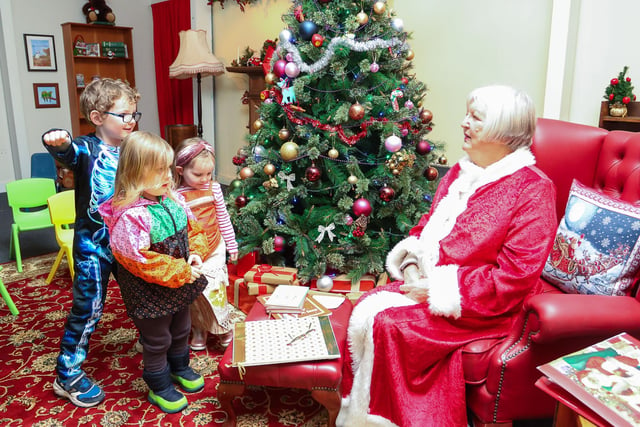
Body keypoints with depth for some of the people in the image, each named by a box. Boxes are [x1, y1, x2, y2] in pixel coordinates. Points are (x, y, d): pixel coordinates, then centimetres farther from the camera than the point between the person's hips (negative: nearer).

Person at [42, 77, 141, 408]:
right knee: (87, 308, 1)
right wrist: (57, 141, -60)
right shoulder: (88, 148, -14)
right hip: (93, 245, -5)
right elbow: (68, 152, -38)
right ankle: (67, 374, 19)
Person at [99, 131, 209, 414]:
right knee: (157, 340, 14)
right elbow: (142, 261, -30)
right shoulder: (130, 216, -30)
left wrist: (195, 254, -12)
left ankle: (179, 368, 53)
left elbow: (192, 229, 5)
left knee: (181, 330, 27)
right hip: (150, 292, -7)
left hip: (180, 283, 7)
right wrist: (182, 272, -25)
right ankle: (159, 387, 37)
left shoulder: (172, 198, -6)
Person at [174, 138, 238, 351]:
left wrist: (232, 245, 10)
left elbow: (223, 219, 3)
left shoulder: (213, 188, -6)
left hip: (214, 250, 1)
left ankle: (223, 327, 26)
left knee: (214, 290, 3)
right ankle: (199, 330, 34)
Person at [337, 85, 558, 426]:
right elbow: (429, 223, 20)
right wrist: (411, 260, -2)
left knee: (390, 325, -25)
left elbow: (514, 279, -20)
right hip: (427, 282, 8)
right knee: (365, 308, -14)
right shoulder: (460, 173, 12)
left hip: (484, 308, -7)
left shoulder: (532, 191, -14)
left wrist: (441, 289, -19)